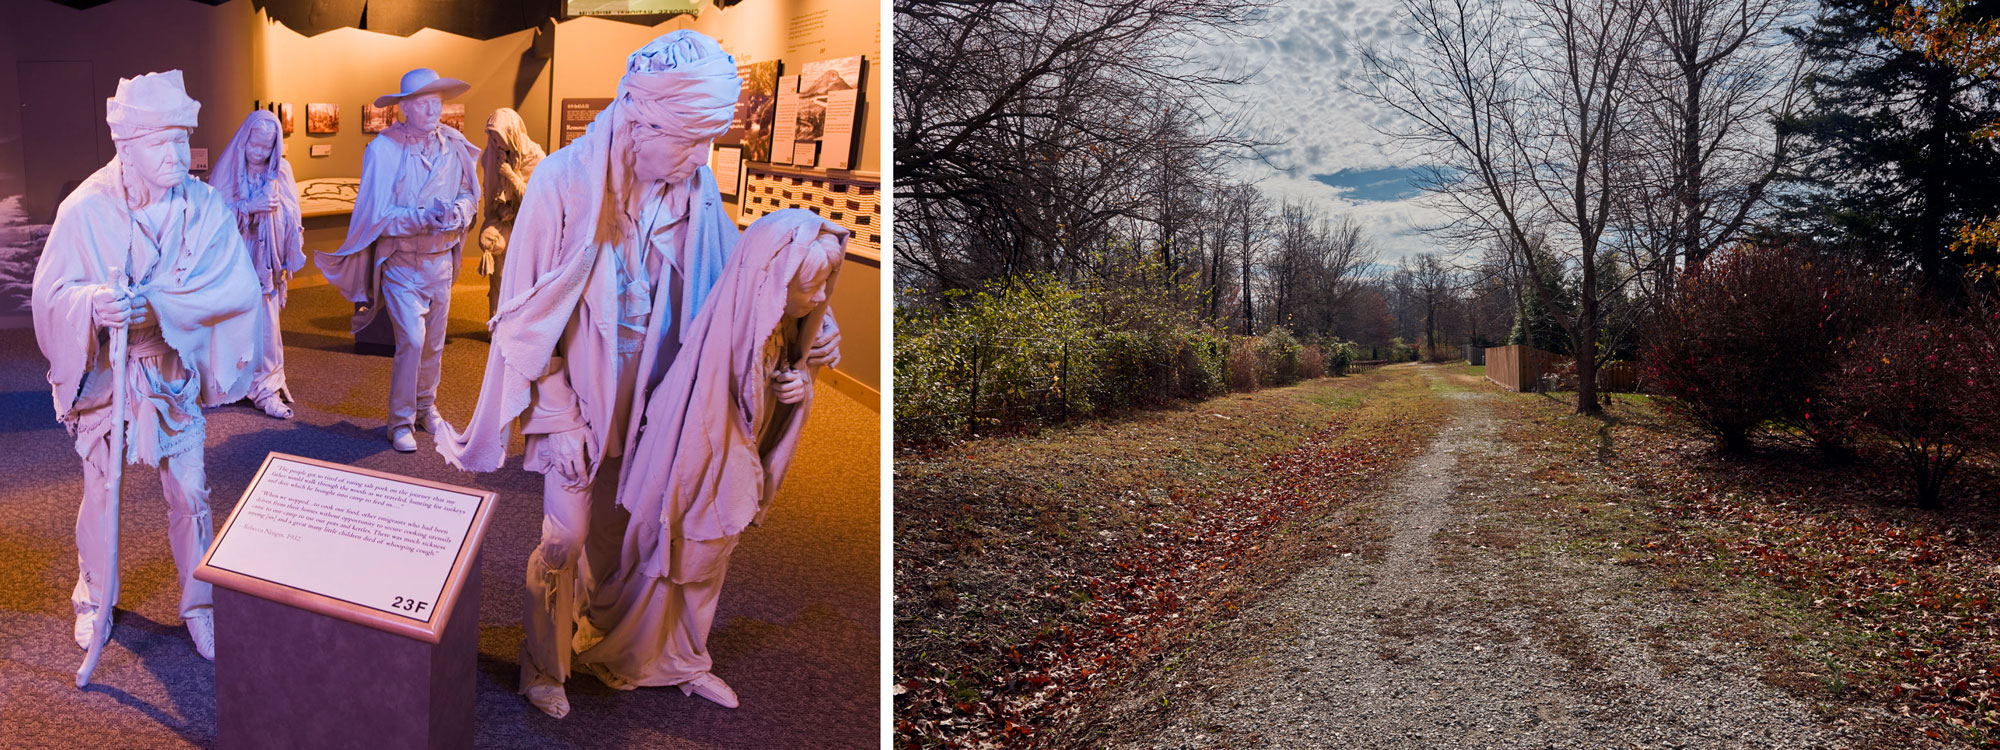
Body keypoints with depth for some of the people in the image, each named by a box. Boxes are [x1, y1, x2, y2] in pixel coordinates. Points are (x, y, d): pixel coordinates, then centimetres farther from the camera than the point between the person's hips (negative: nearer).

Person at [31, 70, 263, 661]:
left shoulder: (205, 206, -10)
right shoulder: (86, 209, -13)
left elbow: (239, 287, -17)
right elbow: (51, 291, -10)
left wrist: (158, 303, -27)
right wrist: (94, 303, -33)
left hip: (176, 372, 1)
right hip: (105, 374, -1)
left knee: (190, 494, 6)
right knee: (101, 490, 13)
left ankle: (199, 604, 23)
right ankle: (95, 600, 36)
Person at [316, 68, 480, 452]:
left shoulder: (455, 146, -1)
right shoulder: (383, 150, -12)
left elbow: (470, 194, 8)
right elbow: (378, 214, -13)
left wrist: (455, 212, -14)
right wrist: (422, 217, -27)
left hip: (441, 259, 4)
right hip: (401, 261, -4)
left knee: (434, 341, 13)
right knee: (412, 339, -14)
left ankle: (426, 408, 32)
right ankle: (401, 422, 0)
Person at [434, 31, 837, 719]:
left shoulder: (695, 186, -9)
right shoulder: (565, 182, -19)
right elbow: (530, 318, -13)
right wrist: (559, 418, -13)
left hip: (654, 398, 3)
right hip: (578, 396, -3)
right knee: (564, 540, 5)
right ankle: (544, 667, 28)